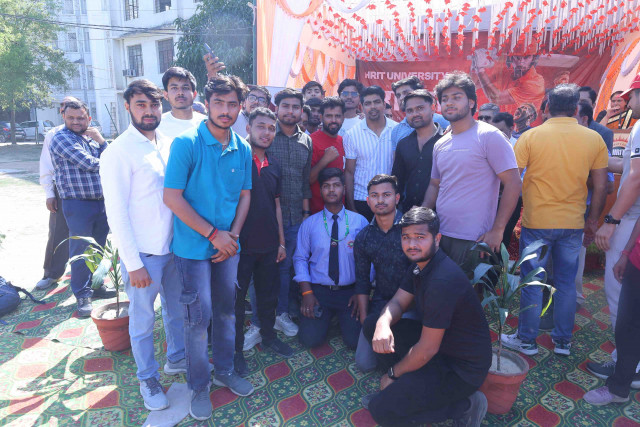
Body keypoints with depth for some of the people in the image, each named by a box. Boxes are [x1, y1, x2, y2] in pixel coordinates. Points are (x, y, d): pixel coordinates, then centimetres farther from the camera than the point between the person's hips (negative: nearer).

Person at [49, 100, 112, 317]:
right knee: (81, 250, -1)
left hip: (101, 201, 6)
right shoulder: (61, 138, -5)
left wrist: (101, 141, -5)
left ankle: (96, 285, 28)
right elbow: (89, 164, -15)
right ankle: (83, 295, 11)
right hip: (78, 203, -6)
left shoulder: (91, 137, 16)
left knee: (99, 248, 14)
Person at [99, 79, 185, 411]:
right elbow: (116, 213, -14)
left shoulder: (168, 145, 4)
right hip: (143, 253, -5)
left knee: (177, 309, 21)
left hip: (173, 246, 6)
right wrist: (133, 265, -15)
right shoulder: (119, 153, -13)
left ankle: (177, 358, 45)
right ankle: (148, 379, 34)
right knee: (143, 321, 12)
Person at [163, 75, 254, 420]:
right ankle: (199, 386, 25)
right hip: (194, 246, -4)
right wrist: (214, 234, -15)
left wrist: (233, 235, -5)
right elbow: (172, 197, -15)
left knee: (226, 311, 16)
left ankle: (224, 371, 37)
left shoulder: (243, 149, 3)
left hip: (227, 245, 5)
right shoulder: (187, 143, -12)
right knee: (198, 317, 4)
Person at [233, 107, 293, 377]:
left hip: (269, 244, 6)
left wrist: (281, 241, 14)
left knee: (269, 294, 18)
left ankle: (268, 336, 38)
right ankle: (235, 350, 24)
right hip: (240, 244, -6)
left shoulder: (273, 166, 10)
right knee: (236, 297, 8)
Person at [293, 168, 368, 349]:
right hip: (318, 291, 1)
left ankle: (343, 317, 17)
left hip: (350, 292, 0)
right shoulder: (309, 223, 4)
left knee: (355, 340, -15)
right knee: (310, 339, -14)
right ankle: (325, 316, 18)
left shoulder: (360, 221, 2)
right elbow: (300, 258, 3)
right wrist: (307, 292, -8)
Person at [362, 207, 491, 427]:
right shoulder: (419, 264, 0)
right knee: (371, 324, 3)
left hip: (463, 369, -9)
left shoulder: (443, 281, -31)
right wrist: (383, 324, -22)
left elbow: (427, 349, -26)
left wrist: (392, 373, -9)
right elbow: (397, 303, 3)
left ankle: (464, 405, -2)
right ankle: (405, 385, 7)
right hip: (439, 343, 9)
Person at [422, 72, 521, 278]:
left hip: (474, 240, -6)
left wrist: (497, 230, -16)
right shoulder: (440, 144, 11)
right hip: (440, 234, 6)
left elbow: (513, 183, -12)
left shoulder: (488, 136, -9)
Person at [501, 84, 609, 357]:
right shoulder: (594, 139, 0)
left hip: (536, 222, -2)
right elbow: (601, 186, 4)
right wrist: (593, 220, 15)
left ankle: (527, 340, 20)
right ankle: (563, 341, 27)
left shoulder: (531, 136, -7)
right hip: (574, 224, 3)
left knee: (532, 282, 8)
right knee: (566, 283, 15)